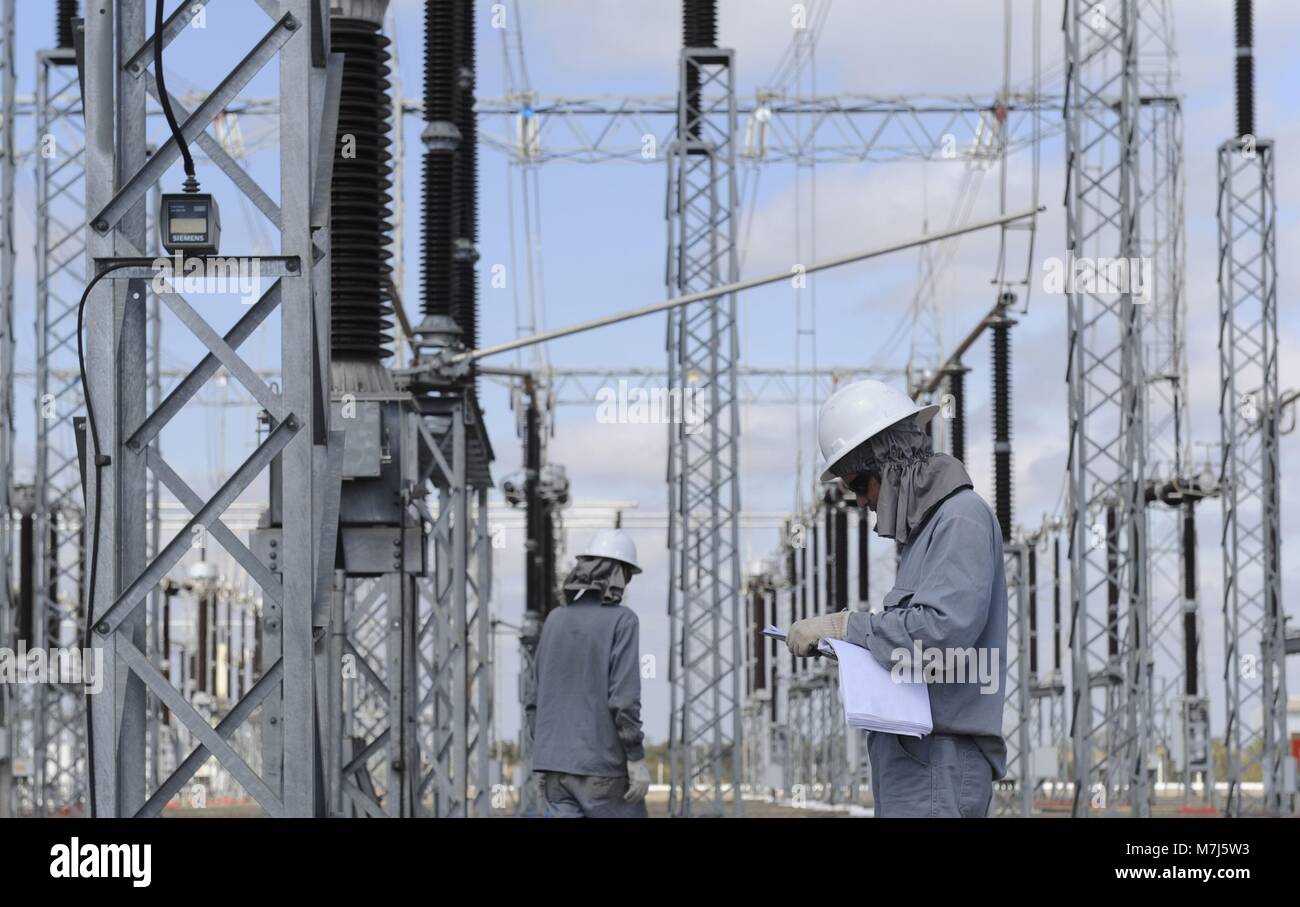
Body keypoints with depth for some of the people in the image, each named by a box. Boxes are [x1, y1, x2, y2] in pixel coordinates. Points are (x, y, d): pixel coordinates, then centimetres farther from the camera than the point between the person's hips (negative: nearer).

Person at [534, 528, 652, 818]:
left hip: (556, 761, 6)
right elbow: (623, 696, -16)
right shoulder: (621, 620, -9)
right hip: (602, 763, -5)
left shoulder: (555, 619, 9)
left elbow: (541, 693, 14)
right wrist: (637, 759, -12)